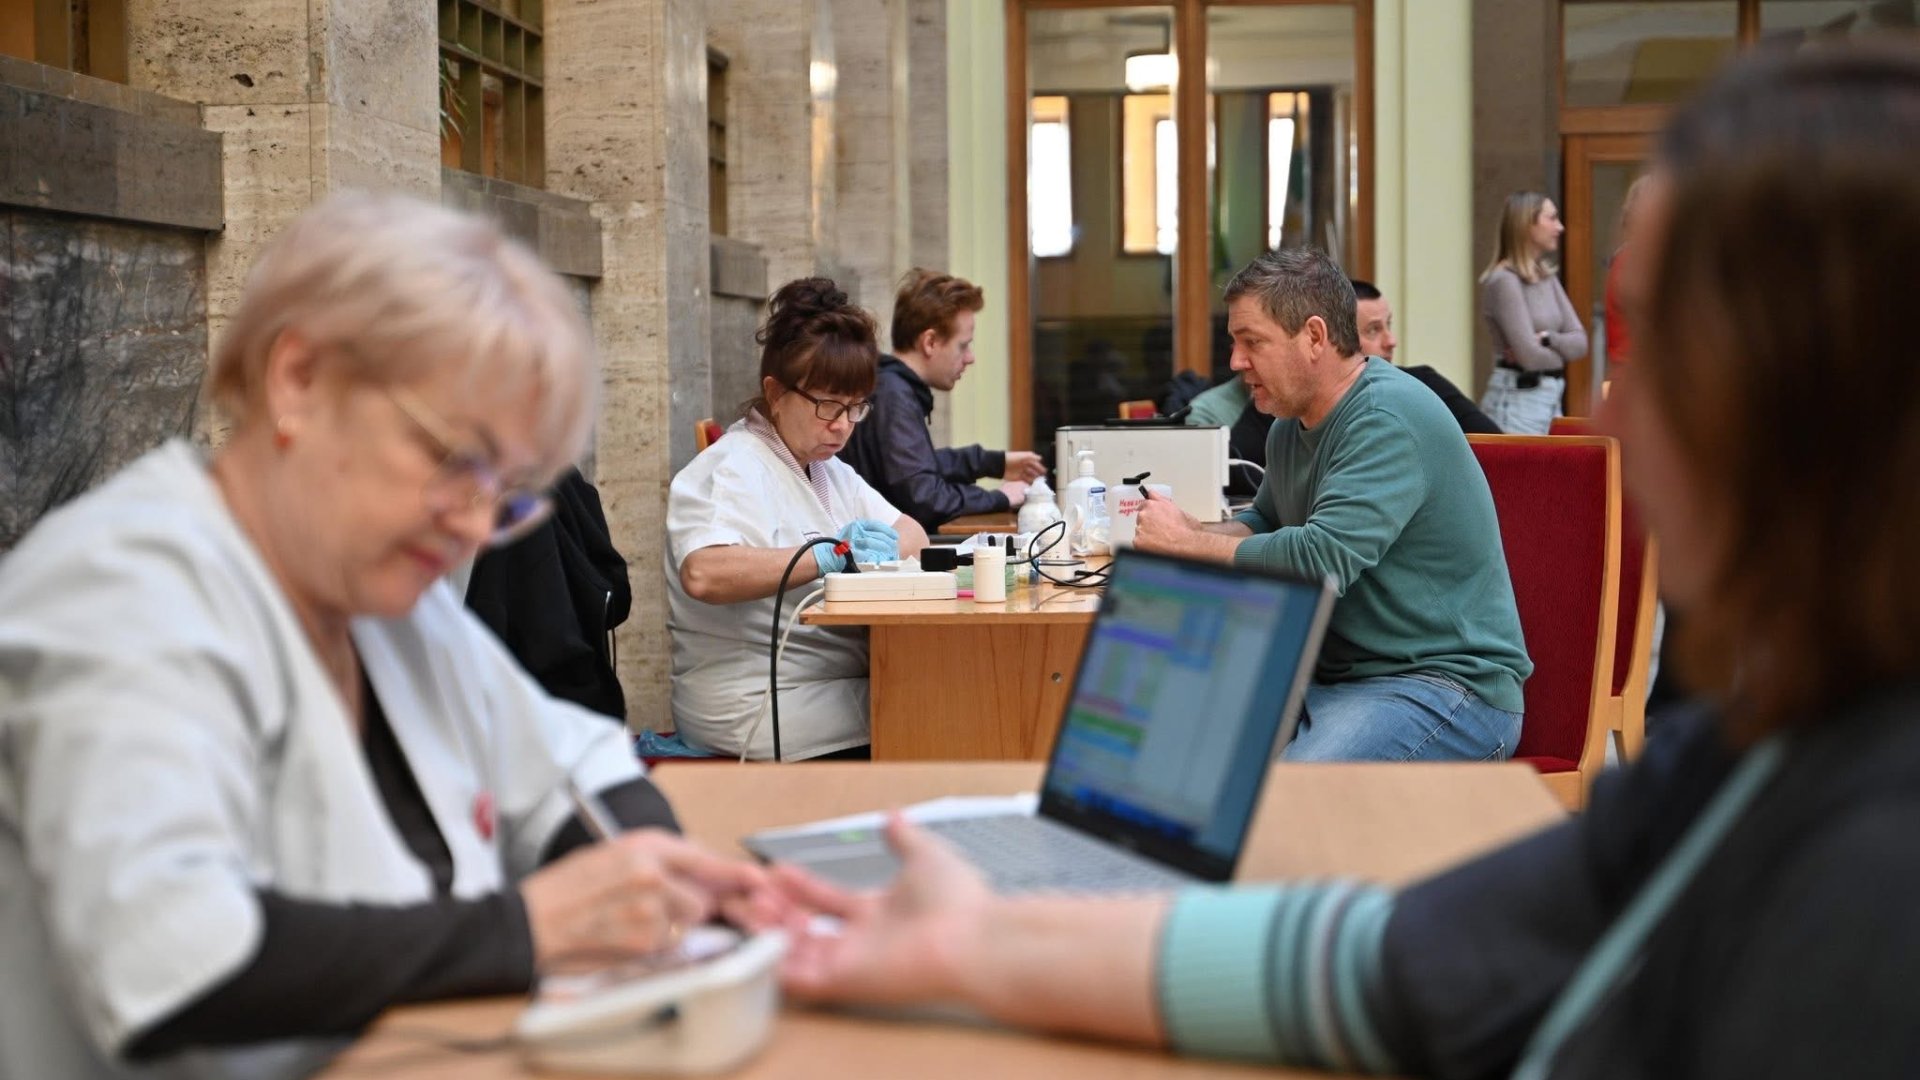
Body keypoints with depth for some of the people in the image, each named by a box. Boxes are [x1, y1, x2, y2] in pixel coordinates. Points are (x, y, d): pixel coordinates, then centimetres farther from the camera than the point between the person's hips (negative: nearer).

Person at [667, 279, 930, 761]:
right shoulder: (732, 468, -10)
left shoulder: (827, 469, 19)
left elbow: (912, 533, 14)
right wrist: (827, 556, -30)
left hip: (844, 688, 9)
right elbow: (703, 575, -28)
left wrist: (882, 548, -10)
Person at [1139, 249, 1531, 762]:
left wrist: (1188, 543, -15)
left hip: (1444, 685, -9)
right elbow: (1264, 523, 30)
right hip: (1334, 676, 9)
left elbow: (1322, 559, -27)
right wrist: (1191, 529, 7)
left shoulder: (1389, 418, -17)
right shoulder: (1292, 422, 13)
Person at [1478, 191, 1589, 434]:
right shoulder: (1504, 280, -12)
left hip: (1552, 398, 8)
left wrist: (1547, 339, -12)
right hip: (1516, 401, -8)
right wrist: (1561, 350, 3)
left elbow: (1580, 342, 8)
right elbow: (1530, 356, -17)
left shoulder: (1547, 277, 12)